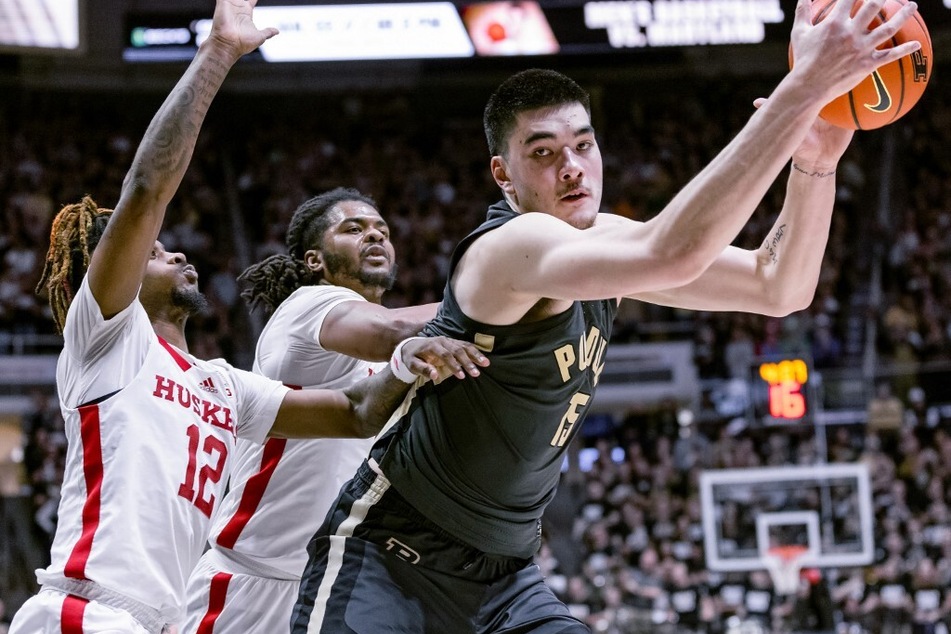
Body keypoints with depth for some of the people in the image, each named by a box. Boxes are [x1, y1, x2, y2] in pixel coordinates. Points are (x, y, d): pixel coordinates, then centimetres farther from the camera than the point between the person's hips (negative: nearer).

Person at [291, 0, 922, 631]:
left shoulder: (604, 239, 2)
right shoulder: (510, 248, -25)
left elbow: (779, 287, 0)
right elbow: (673, 253, -43)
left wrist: (815, 163, -19)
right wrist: (806, 86, -44)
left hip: (503, 571, 8)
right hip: (388, 559, -8)